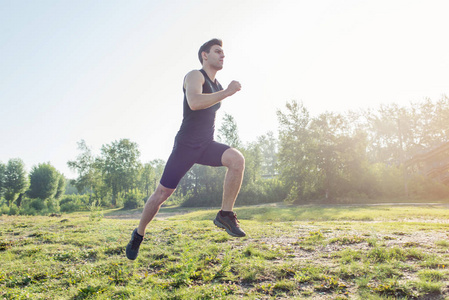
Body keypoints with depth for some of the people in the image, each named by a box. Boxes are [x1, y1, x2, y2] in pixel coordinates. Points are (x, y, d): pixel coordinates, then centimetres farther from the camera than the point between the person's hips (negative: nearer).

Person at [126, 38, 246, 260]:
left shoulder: (217, 87, 17)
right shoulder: (195, 76, -8)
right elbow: (194, 102, -30)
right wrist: (227, 93, -27)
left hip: (207, 145, 6)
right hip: (186, 145, -6)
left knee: (237, 159, -24)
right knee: (162, 193, -2)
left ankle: (225, 214, -16)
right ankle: (139, 234, 22)